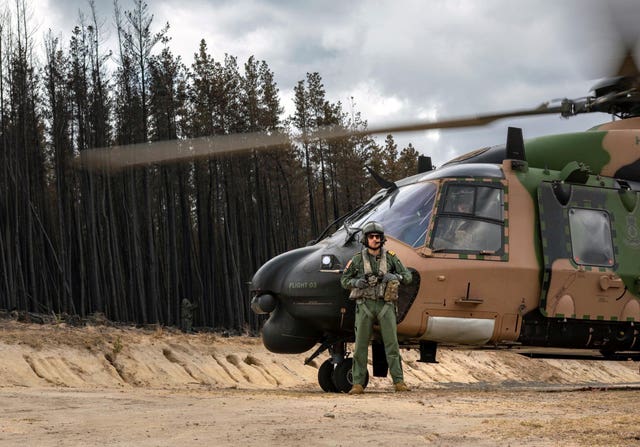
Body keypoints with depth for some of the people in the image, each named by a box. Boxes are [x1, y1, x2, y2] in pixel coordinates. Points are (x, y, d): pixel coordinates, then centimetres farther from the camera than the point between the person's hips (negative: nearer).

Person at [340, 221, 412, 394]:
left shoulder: (390, 257, 4)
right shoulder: (358, 259, 3)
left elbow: (407, 276, 6)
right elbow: (344, 279, 9)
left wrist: (395, 277, -15)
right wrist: (356, 282, -13)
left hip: (385, 305, 0)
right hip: (364, 305, 0)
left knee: (392, 343, -3)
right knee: (361, 345, -1)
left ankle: (398, 382, 0)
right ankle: (358, 384, 2)